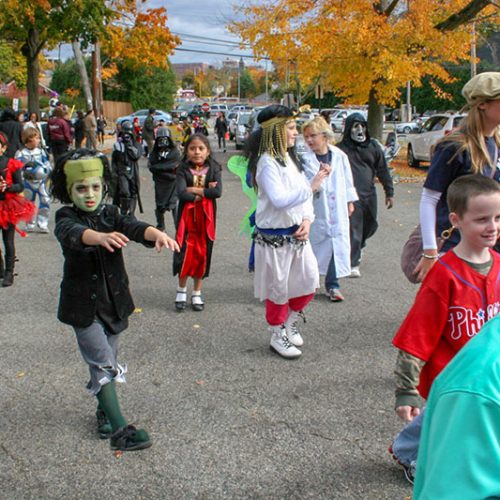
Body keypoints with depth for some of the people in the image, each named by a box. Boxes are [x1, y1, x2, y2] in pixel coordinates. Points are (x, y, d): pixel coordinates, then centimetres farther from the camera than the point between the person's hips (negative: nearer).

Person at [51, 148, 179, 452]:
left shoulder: (111, 214, 0)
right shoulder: (66, 219, -10)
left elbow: (134, 227, -20)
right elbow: (74, 233, -34)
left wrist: (157, 234, -44)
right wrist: (100, 237, -57)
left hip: (115, 301, 4)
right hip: (84, 306, -4)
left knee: (109, 361, 16)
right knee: (102, 363, -8)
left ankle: (104, 410, 37)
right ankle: (119, 430, -6)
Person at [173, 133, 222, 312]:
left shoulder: (214, 169, -1)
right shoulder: (183, 169, -4)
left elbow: (218, 192, -16)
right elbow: (181, 193, -19)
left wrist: (194, 190, -16)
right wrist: (205, 192, -16)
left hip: (206, 217, 1)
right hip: (187, 216, -1)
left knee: (202, 253, 8)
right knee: (185, 252, -2)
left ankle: (197, 293, 22)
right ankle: (182, 289, 20)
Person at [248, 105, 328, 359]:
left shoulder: (289, 158, 10)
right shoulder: (267, 162, -17)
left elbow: (304, 194, 12)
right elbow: (279, 200, -27)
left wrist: (307, 220, -3)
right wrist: (311, 187, -25)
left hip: (297, 233, 8)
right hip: (274, 236, -8)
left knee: (309, 280, 11)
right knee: (278, 287, 5)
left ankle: (290, 323, 33)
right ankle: (277, 336, 23)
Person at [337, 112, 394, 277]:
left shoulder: (373, 146, 7)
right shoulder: (341, 148, -6)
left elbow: (382, 170, 11)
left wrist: (389, 192, 10)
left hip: (369, 194, 5)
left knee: (370, 225, 17)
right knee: (354, 229, -8)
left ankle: (358, 247, 44)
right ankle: (353, 263, -1)